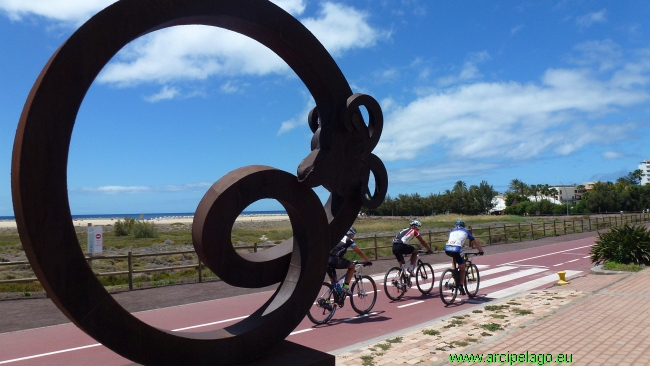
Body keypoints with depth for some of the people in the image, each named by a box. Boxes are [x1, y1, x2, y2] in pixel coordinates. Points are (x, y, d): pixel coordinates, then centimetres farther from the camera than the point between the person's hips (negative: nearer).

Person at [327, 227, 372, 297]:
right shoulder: (349, 240, 12)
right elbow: (359, 252, 13)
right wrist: (368, 261, 24)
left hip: (326, 260, 6)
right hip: (335, 260, -6)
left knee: (333, 282, 22)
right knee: (352, 266, 18)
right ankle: (346, 287, 10)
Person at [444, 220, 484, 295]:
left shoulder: (452, 231, 32)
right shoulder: (465, 231, 25)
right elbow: (474, 242, 31)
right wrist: (481, 251, 44)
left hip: (447, 249, 3)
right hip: (456, 249, -3)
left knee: (454, 257, 38)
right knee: (462, 268, 14)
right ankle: (461, 286, 8)